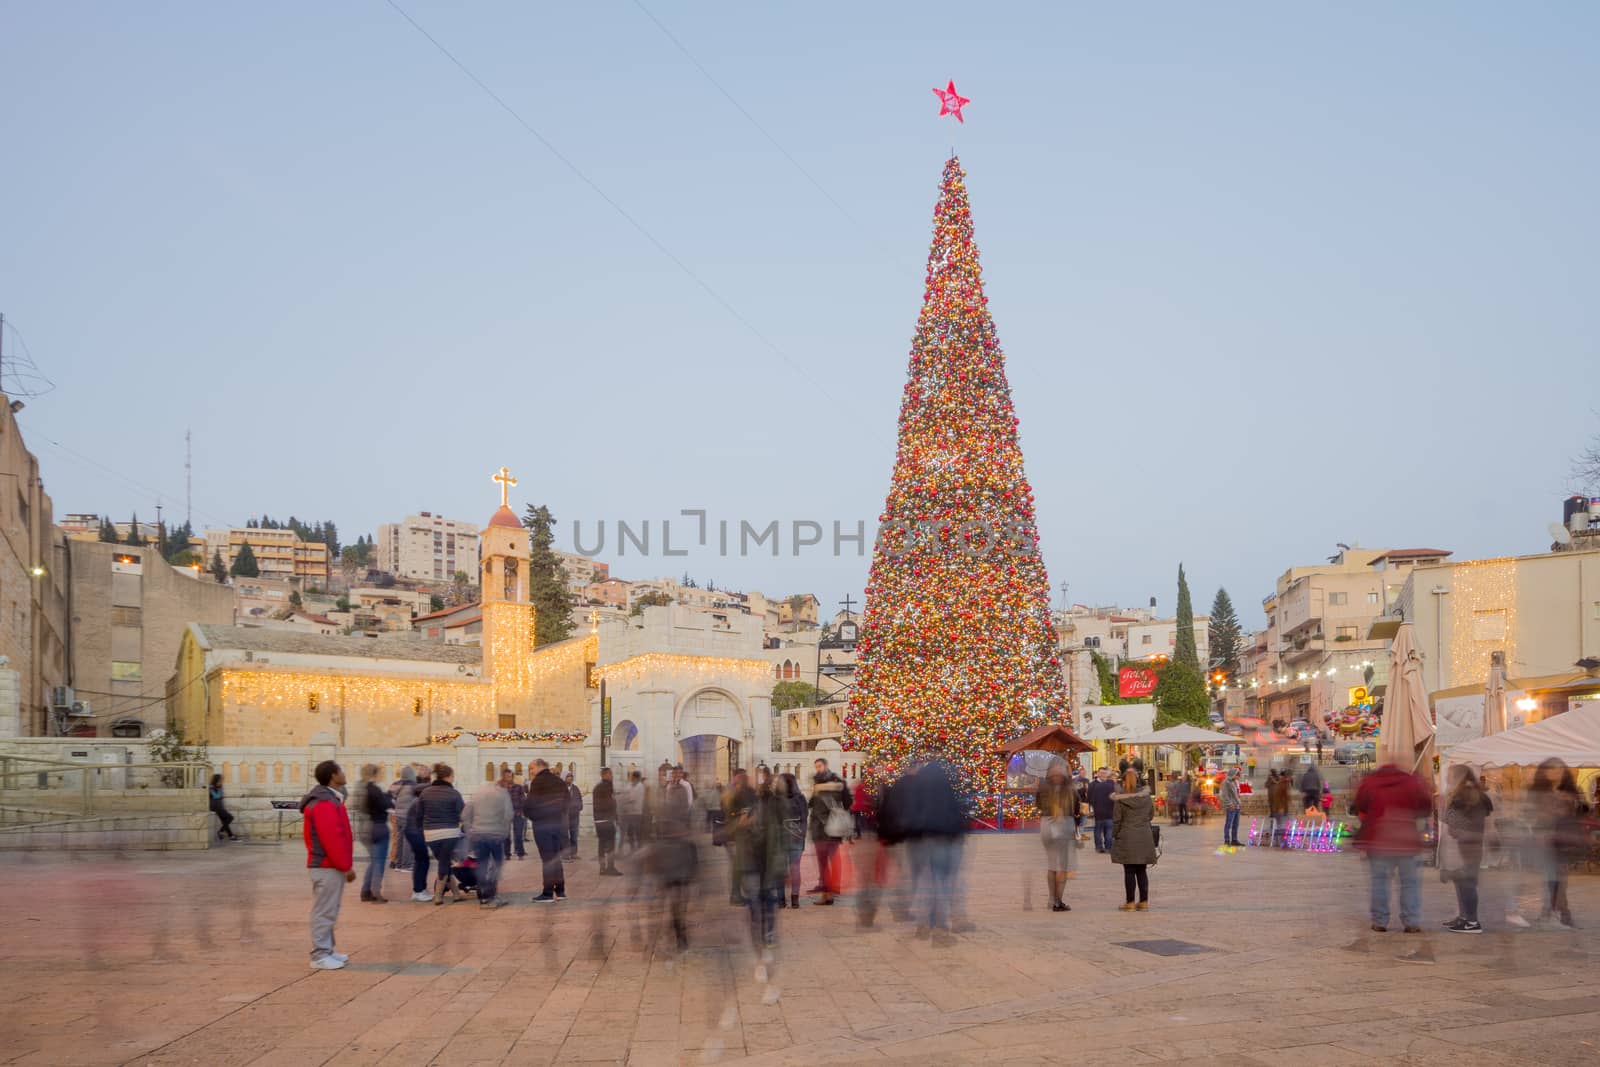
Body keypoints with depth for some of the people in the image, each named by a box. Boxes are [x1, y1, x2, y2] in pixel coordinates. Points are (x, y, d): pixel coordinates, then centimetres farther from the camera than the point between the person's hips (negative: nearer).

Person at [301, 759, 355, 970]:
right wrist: (346, 866, -18)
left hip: (331, 865, 11)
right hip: (328, 866, -11)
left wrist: (345, 864, 18)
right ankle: (320, 956, -2)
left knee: (328, 911, 16)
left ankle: (326, 950, 23)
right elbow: (332, 840, -23)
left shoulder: (330, 800, 16)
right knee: (325, 912, -6)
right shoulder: (324, 804, -19)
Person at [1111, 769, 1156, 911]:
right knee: (1142, 870, 11)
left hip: (1127, 838, -4)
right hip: (1145, 838, 4)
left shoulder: (1120, 798, -9)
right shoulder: (1146, 795, 2)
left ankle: (1130, 902, 4)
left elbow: (1117, 820, -7)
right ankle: (1144, 901, 13)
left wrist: (1114, 836, 5)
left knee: (1129, 871, 2)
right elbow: (1151, 815, 12)